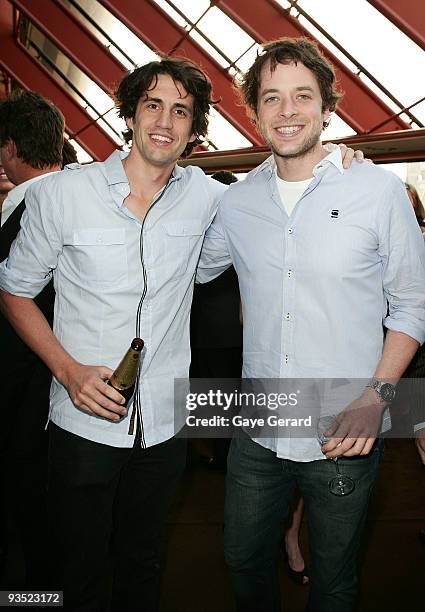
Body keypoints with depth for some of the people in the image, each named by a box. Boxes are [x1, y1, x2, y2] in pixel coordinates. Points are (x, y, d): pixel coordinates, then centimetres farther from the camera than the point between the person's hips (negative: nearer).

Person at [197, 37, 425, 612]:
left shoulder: (379, 189, -8)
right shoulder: (236, 202, 1)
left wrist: (375, 398, -14)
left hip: (345, 436, -3)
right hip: (257, 432, 3)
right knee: (244, 562, 23)